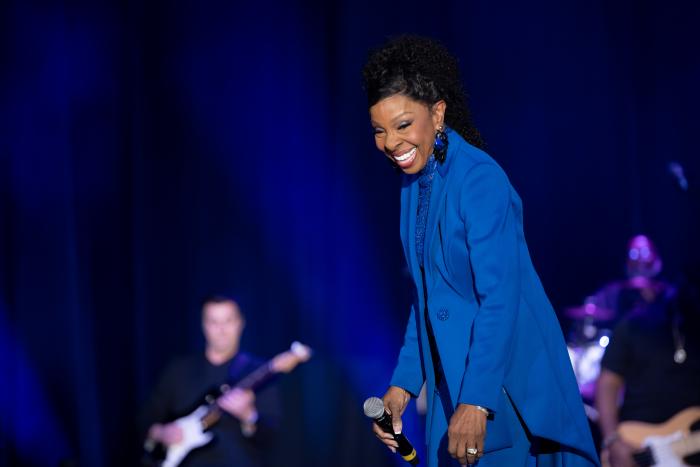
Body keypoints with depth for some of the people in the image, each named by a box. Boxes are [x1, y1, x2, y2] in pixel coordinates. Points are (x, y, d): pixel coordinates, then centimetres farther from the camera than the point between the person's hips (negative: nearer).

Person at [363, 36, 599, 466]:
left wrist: (476, 402, -28)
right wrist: (404, 383, 8)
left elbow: (500, 298, -24)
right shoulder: (415, 183, 8)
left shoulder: (479, 180, -18)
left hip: (504, 380, -8)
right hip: (453, 377, 8)